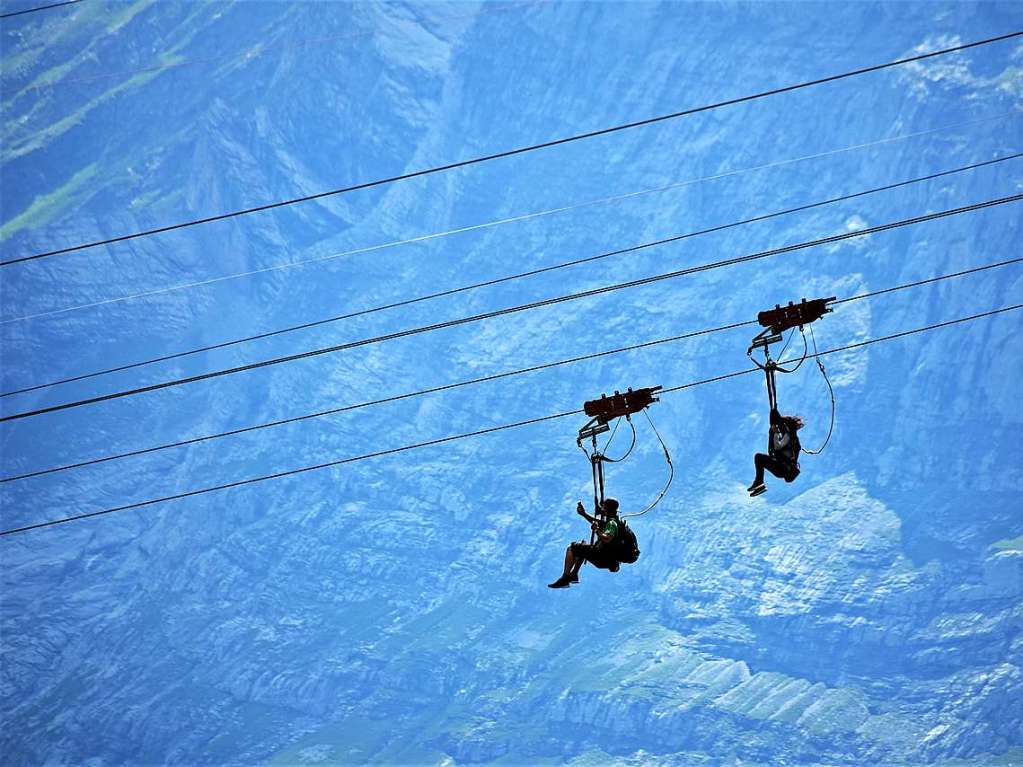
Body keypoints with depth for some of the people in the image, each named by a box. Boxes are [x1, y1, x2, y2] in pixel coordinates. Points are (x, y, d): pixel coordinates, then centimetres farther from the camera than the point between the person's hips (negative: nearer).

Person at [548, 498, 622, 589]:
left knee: (571, 548, -6)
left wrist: (596, 530, -25)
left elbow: (607, 539, -39)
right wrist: (584, 514, 19)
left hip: (604, 559, -10)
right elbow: (597, 523, 28)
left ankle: (565, 579, -8)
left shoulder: (612, 523, -21)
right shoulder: (613, 520, 11)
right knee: (580, 546, 33)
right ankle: (574, 574, 35)